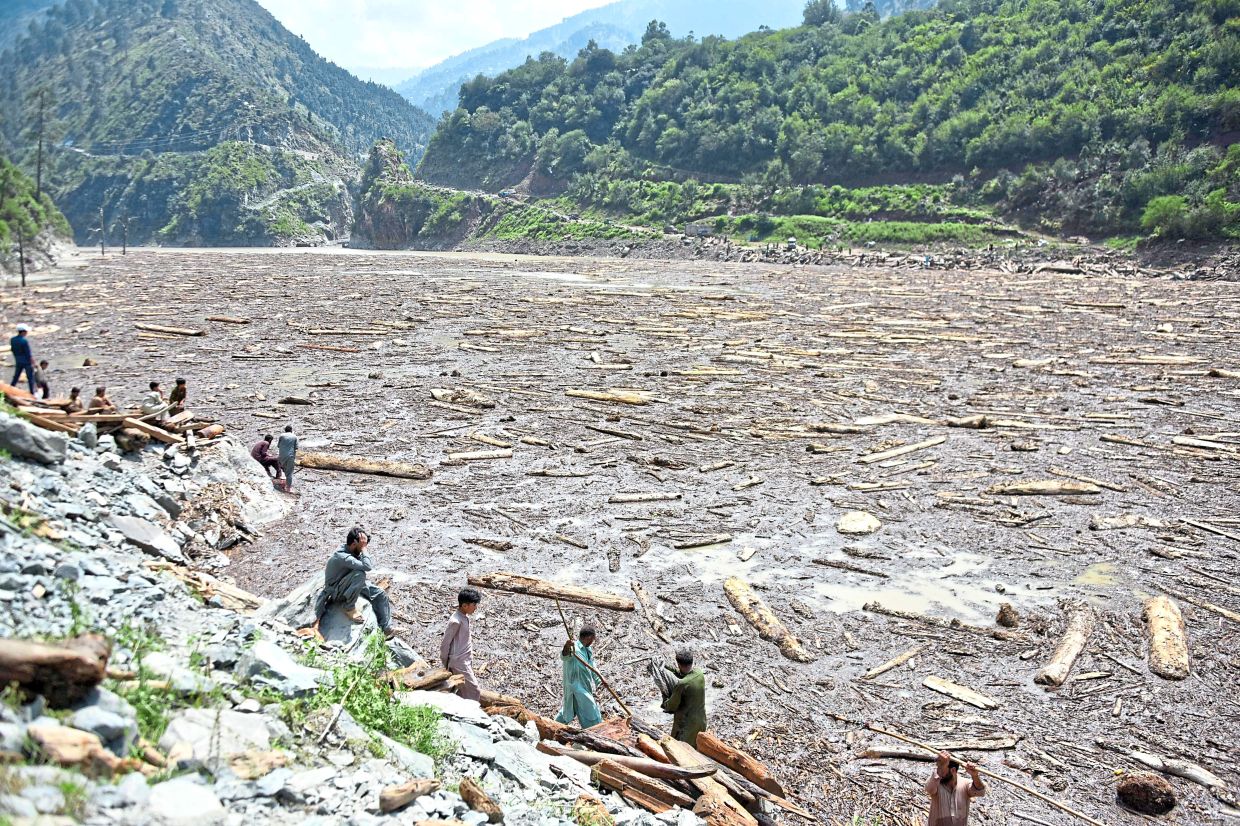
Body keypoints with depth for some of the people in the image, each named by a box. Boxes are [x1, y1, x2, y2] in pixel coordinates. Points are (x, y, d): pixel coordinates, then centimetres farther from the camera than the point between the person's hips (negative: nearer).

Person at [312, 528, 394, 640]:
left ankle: (386, 629, 1)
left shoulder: (353, 552, -6)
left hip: (348, 587, 9)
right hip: (334, 592, -9)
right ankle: (349, 609, -18)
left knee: (380, 594, 0)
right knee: (359, 574, -35)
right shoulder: (342, 556, -33)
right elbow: (367, 567, -41)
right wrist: (363, 548, -35)